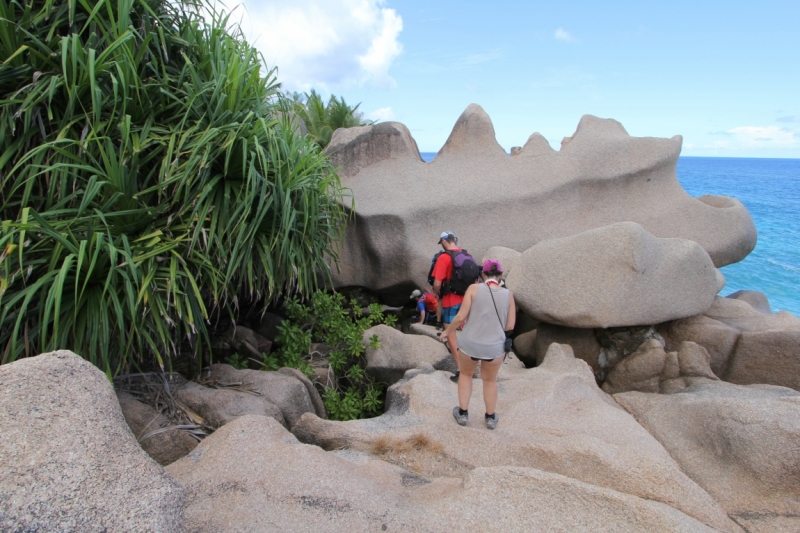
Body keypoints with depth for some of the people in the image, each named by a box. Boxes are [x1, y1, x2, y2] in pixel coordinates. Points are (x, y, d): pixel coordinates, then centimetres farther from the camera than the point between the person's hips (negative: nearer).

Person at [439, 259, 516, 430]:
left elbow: (461, 317, -10)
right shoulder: (508, 294, -2)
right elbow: (510, 326, 0)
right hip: (495, 347, 1)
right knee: (490, 380, 26)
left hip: (469, 343, -1)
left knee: (466, 374, 27)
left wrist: (447, 331, 6)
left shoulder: (474, 288, -7)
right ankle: (491, 417, 38)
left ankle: (462, 413, 31)